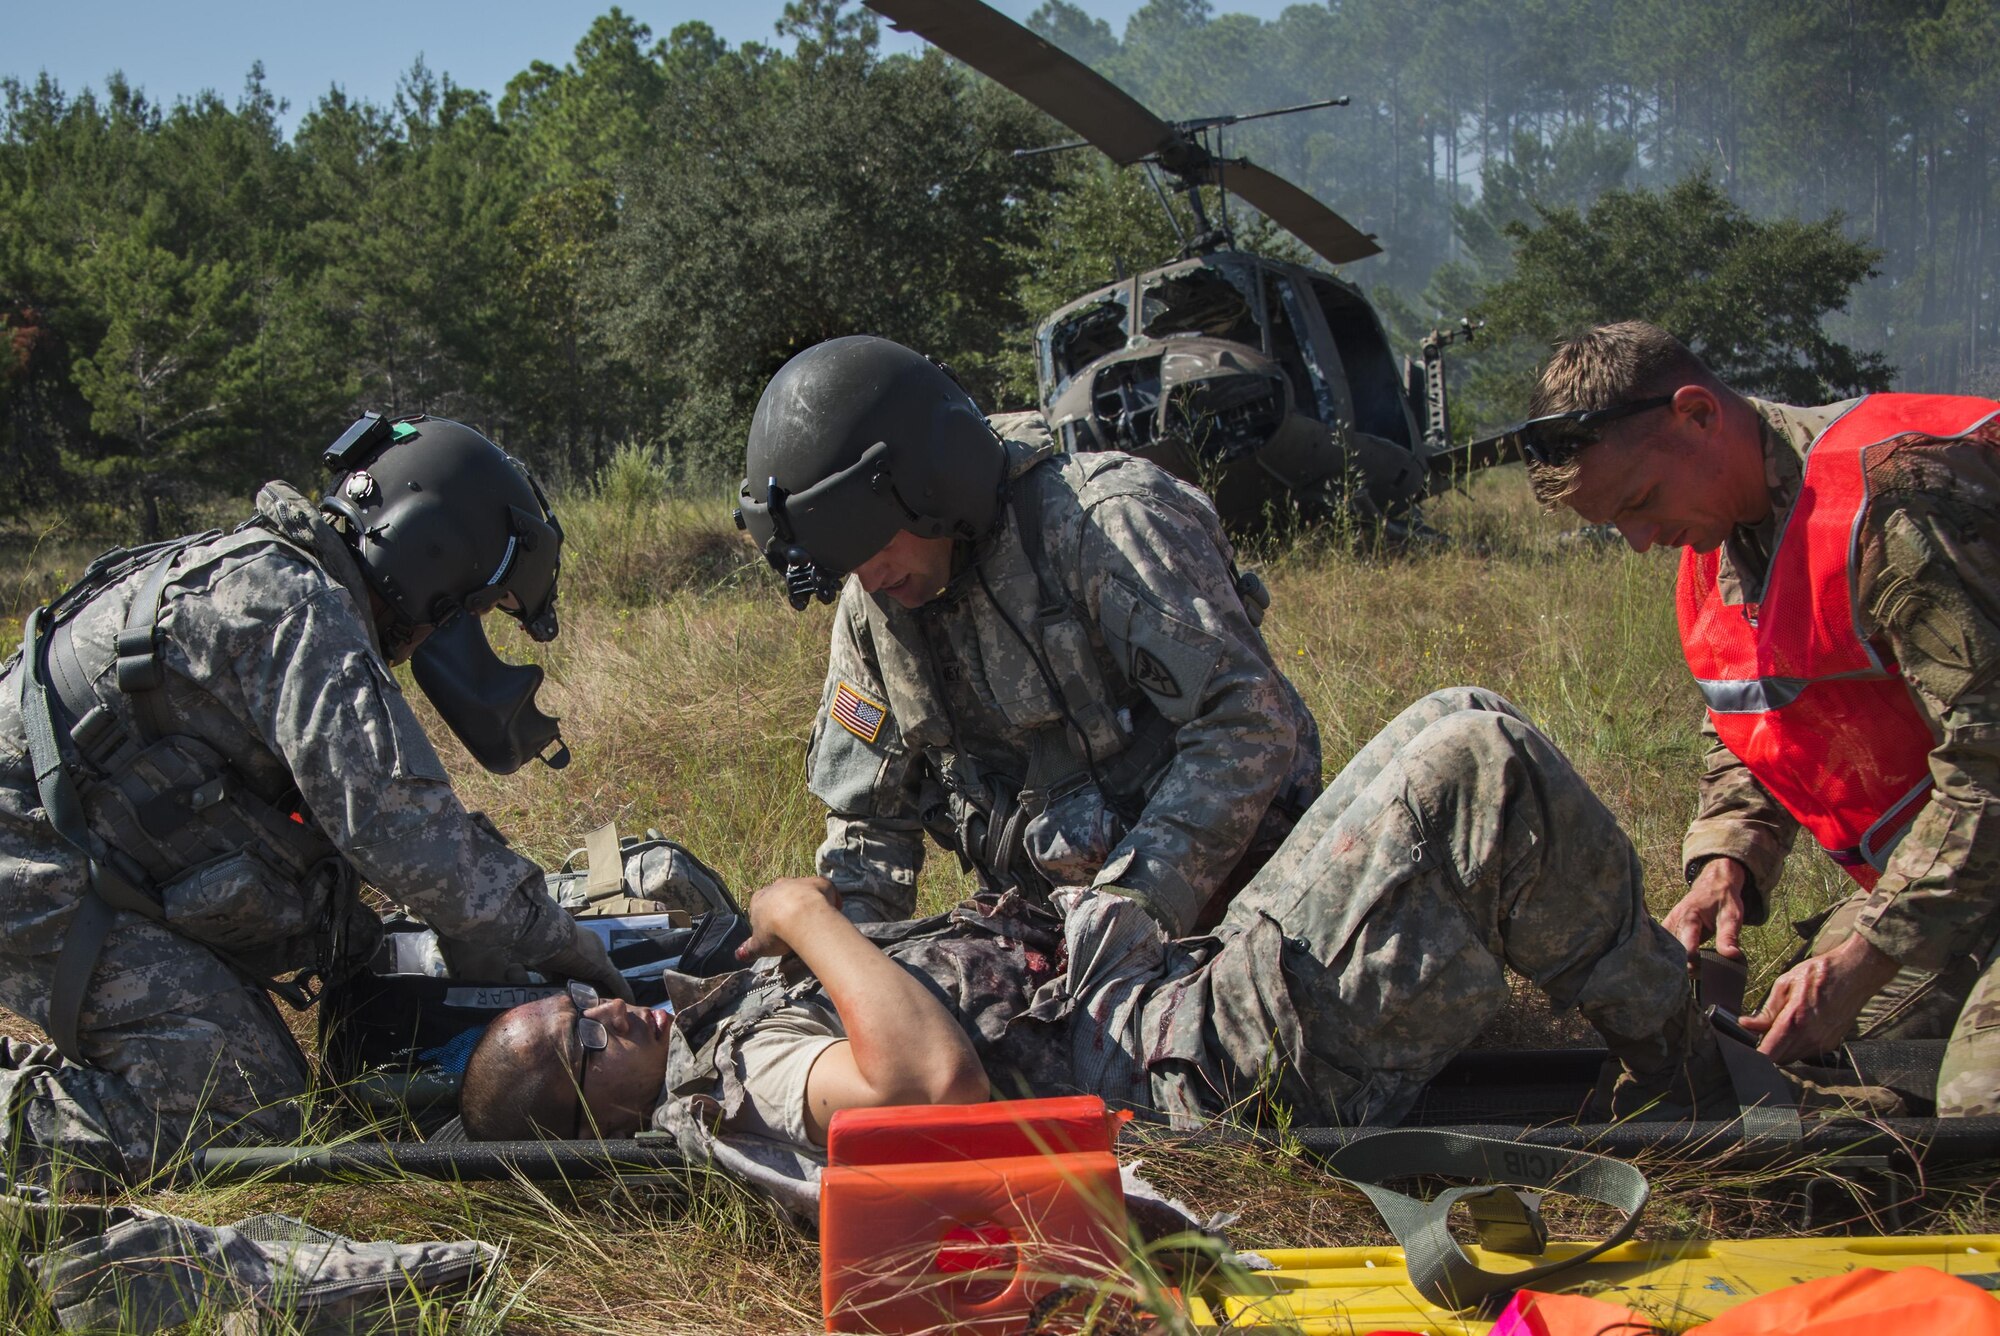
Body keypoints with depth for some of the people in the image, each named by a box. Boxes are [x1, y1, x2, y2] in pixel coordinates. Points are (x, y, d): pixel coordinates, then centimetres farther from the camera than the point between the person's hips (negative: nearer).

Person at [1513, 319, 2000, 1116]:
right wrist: (1726, 866, -7)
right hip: (1929, 868, 9)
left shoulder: (1895, 495, -27)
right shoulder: (1714, 541, 4)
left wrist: (1862, 960, -26)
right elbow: (1743, 736, 14)